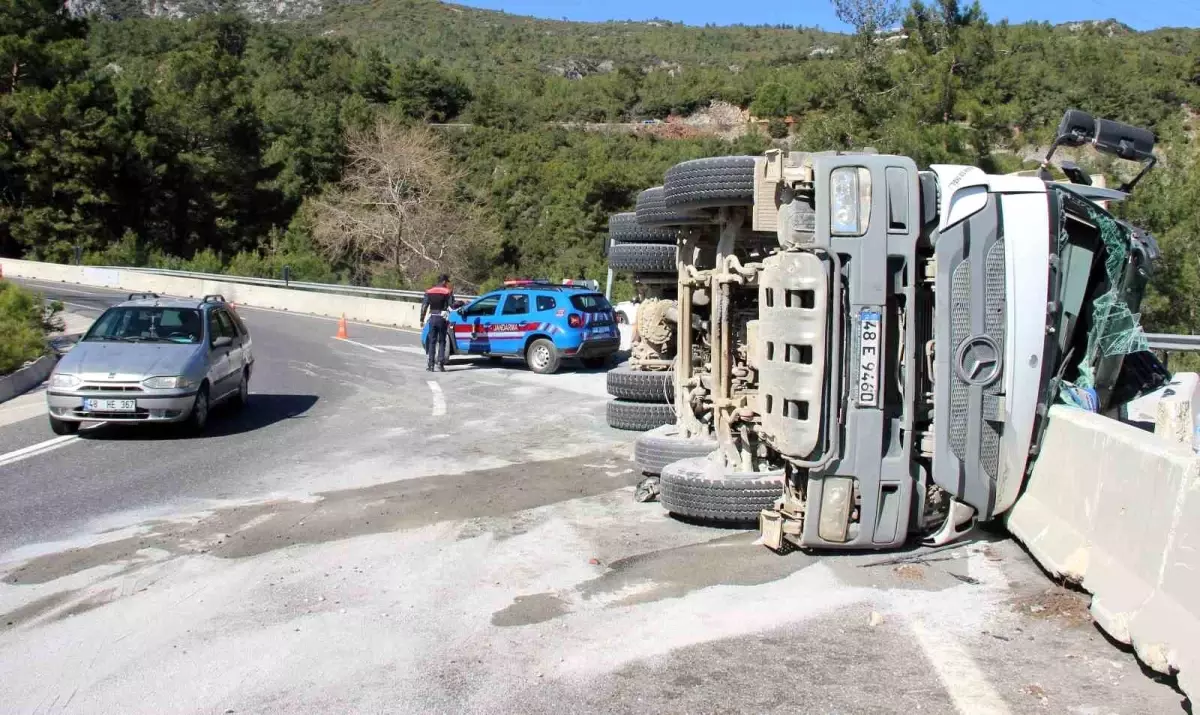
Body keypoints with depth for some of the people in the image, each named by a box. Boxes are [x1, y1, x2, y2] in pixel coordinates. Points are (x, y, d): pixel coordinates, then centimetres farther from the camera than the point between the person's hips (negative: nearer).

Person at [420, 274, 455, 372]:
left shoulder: (429, 292, 8)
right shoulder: (447, 292, -4)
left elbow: (424, 306, 4)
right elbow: (452, 305, -11)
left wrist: (422, 320, 7)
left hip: (432, 318, 3)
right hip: (442, 319, -3)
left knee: (432, 341, 7)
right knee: (441, 341, 5)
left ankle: (430, 364, 2)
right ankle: (440, 362, -5)